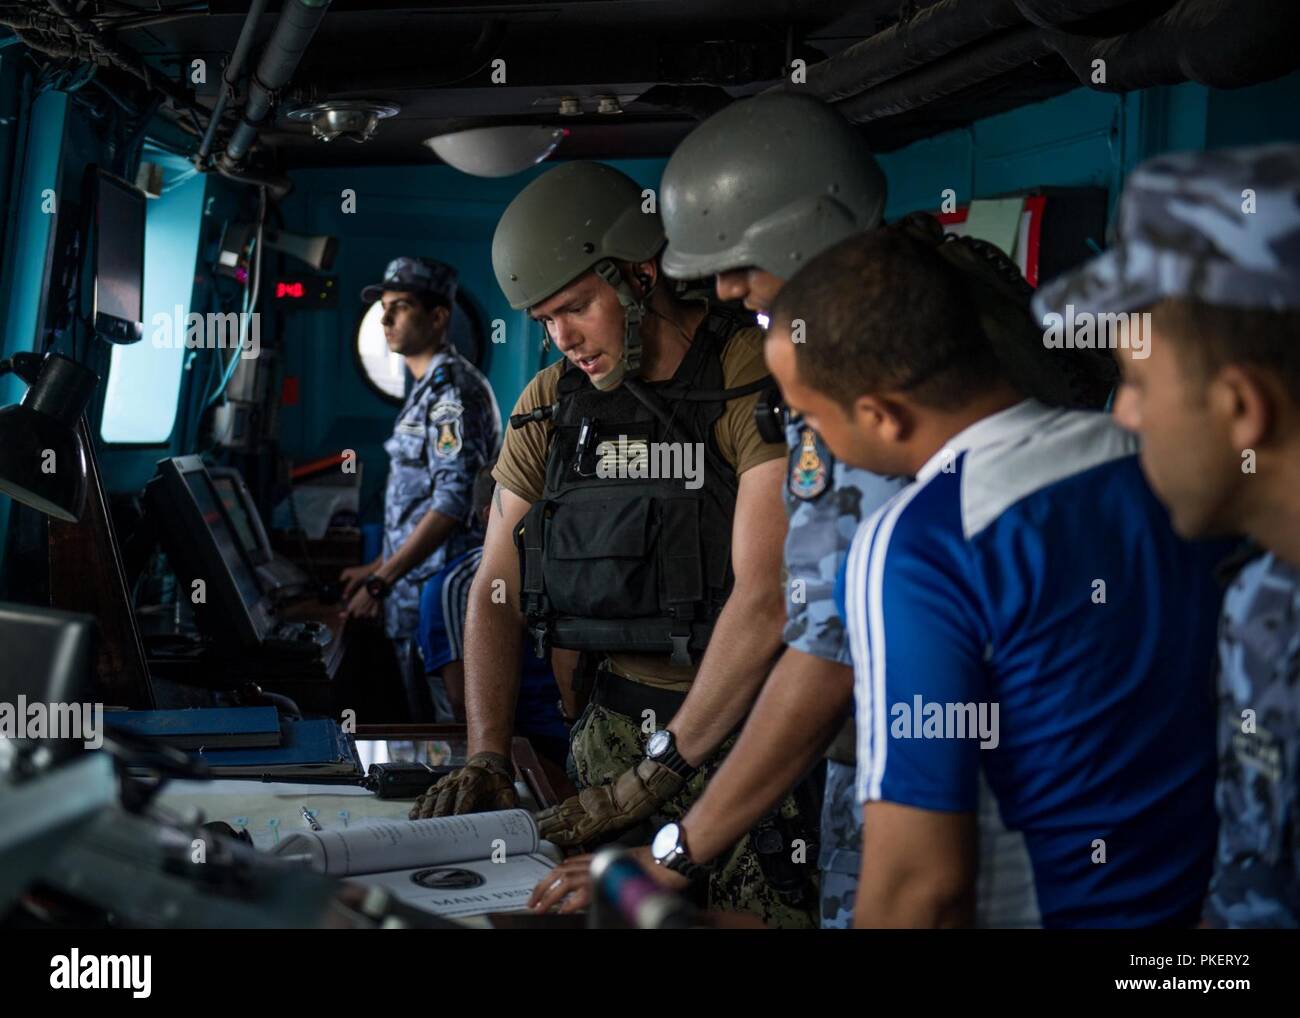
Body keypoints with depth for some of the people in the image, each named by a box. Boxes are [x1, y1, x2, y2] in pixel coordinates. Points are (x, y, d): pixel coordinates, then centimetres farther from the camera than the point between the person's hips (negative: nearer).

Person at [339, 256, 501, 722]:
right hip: (415, 593, 10)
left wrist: (382, 581, -21)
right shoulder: (427, 387, 17)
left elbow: (454, 501, -22)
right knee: (423, 727, 13)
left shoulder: (453, 386, -14)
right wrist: (379, 568, 21)